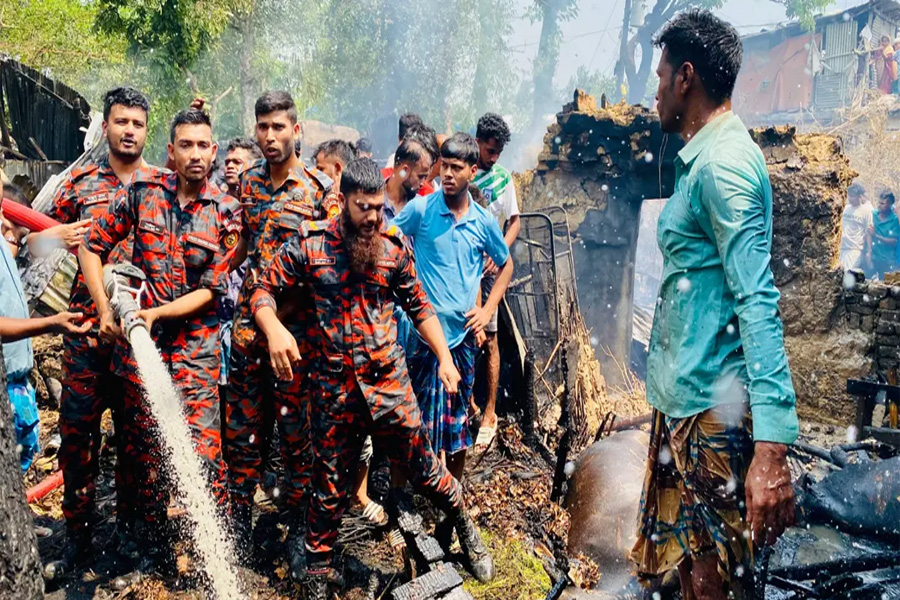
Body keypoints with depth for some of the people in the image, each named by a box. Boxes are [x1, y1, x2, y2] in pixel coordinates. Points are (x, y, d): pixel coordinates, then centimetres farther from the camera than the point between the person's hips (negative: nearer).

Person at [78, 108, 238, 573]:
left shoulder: (225, 213, -3)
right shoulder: (142, 191, 1)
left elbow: (211, 290, -5)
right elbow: (92, 246, 5)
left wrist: (157, 312, -16)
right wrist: (105, 309, -4)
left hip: (195, 348, -2)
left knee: (203, 451, -7)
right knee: (145, 450, 11)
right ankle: (155, 547, 28)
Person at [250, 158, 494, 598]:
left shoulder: (393, 246, 0)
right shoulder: (310, 244, -4)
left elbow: (420, 307, 8)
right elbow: (263, 291, -2)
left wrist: (444, 356, -3)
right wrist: (274, 330, -23)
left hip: (390, 384, 1)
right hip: (335, 388, 0)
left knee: (422, 467, 8)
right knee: (329, 488, 11)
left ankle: (466, 530, 36)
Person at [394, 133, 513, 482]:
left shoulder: (484, 221, 4)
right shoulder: (421, 209, -5)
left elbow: (506, 265, 16)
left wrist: (487, 310, 6)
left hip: (464, 333, 4)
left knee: (458, 419, 15)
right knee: (424, 419, -2)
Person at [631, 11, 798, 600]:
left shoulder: (724, 164, -17)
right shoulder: (703, 160, 15)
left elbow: (758, 302, -25)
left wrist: (772, 447, -30)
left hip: (712, 411, -10)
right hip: (683, 398, 10)